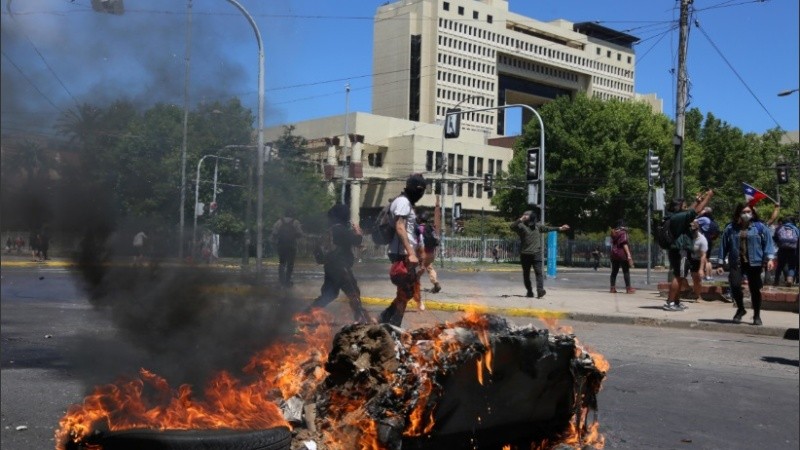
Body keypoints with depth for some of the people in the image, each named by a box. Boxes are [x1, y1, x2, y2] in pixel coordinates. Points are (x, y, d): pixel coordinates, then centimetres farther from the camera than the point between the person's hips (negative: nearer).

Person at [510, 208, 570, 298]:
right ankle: (529, 291, 17)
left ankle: (540, 289, -20)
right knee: (526, 274, 6)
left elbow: (548, 228, 27)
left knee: (539, 272, -12)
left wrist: (560, 228, 33)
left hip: (536, 254, 2)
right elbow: (512, 227, -18)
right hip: (525, 254, -2)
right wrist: (520, 220, -31)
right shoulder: (521, 226, 0)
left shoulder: (538, 226, 14)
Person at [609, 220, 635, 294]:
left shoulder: (613, 233, 13)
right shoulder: (623, 232, -8)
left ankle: (612, 288, 7)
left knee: (614, 271, 8)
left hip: (614, 254, 7)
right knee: (626, 271, -2)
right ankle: (628, 288, -3)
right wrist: (628, 254, -17)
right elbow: (624, 244, -15)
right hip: (622, 254, -7)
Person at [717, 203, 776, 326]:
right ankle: (740, 309, 10)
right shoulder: (730, 228, 7)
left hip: (754, 263, -1)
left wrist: (770, 258, -13)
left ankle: (757, 316, 21)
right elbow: (724, 245, 10)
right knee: (735, 285, -17)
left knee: (755, 289, 4)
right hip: (736, 263, 1)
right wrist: (721, 262, 8)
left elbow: (768, 242, -1)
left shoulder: (760, 227, 2)